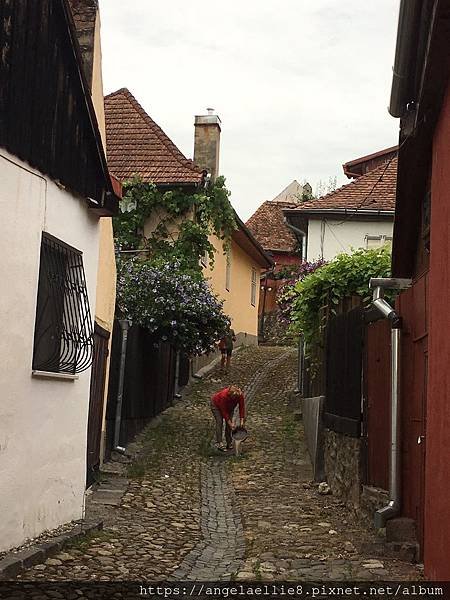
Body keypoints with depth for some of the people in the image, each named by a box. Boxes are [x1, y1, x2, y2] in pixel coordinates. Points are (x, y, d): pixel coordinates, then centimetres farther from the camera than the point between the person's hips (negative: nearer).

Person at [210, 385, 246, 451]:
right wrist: (230, 424, -30)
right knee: (219, 422, -16)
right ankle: (219, 443, -19)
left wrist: (242, 421, -27)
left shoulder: (240, 395, -31)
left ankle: (229, 442, 0)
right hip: (216, 405, -4)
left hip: (229, 406, 5)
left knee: (229, 422, -7)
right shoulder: (223, 396, -42)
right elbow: (224, 411, -33)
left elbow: (242, 408, -22)